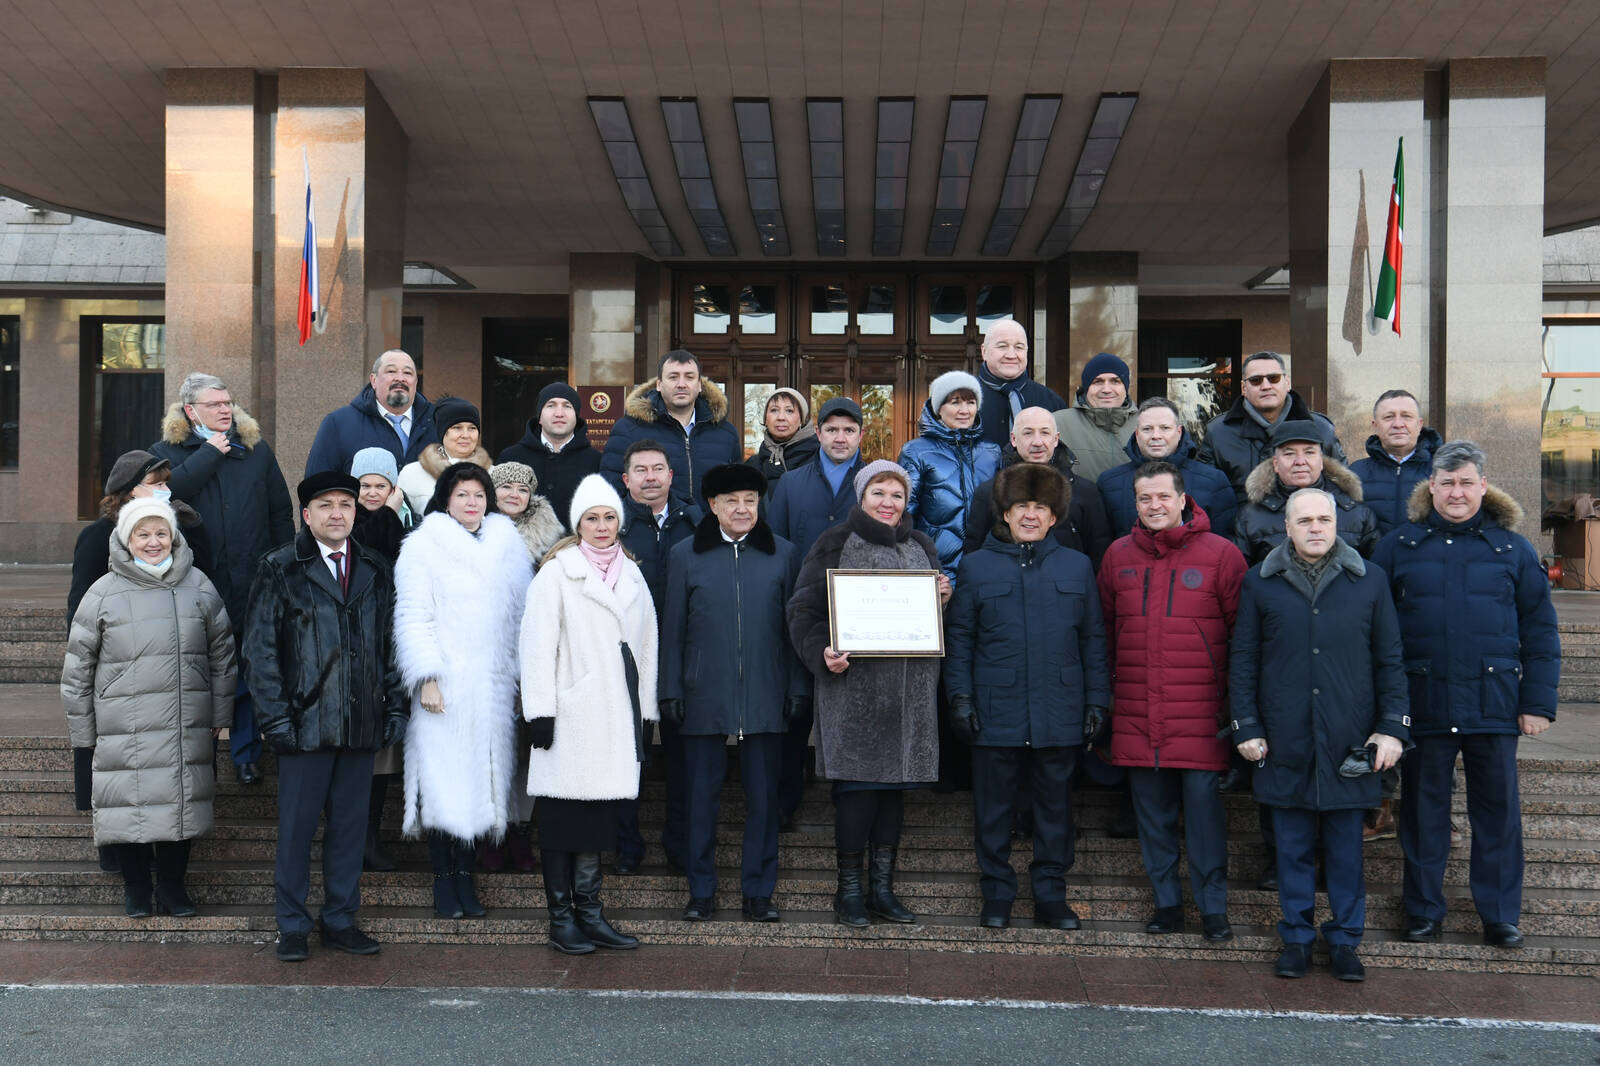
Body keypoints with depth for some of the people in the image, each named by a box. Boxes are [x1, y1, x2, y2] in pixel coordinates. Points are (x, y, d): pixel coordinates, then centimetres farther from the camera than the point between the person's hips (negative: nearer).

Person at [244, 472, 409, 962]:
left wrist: (396, 705, 7)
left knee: (350, 824, 9)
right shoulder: (280, 569, 1)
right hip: (306, 721, -3)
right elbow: (260, 649, -2)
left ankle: (340, 919, 21)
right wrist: (275, 715, -8)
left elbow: (391, 644, 15)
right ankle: (292, 925, 18)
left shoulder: (376, 571, 12)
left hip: (362, 724, 3)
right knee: (296, 826, 4)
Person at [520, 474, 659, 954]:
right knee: (563, 817, 0)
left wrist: (646, 711, 13)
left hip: (615, 717, 6)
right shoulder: (556, 573, -3)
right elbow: (538, 645, -7)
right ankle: (561, 916, 8)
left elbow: (645, 646, 17)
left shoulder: (631, 576, 15)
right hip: (571, 716, -5)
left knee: (599, 816, 9)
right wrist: (540, 712, -13)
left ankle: (590, 914, 16)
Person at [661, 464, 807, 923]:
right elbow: (673, 629, 6)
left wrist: (798, 688, 1)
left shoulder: (783, 554, 6)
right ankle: (701, 891, 18)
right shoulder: (685, 555, 5)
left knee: (763, 797, 5)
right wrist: (671, 691, 1)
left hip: (765, 696, 0)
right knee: (702, 796, 6)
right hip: (704, 696, 0)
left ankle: (758, 892, 17)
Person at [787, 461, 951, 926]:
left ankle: (882, 887, 19)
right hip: (853, 686, -4)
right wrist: (822, 654, -18)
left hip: (910, 691, 5)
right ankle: (849, 890, 9)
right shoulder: (835, 545, 2)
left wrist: (942, 601, 1)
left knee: (895, 784, 8)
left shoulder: (921, 548, 16)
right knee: (857, 786, -5)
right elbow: (804, 610, -2)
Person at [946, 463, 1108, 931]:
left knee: (1055, 807, 10)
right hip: (996, 712, -1)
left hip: (1059, 714, 1)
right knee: (993, 809, 6)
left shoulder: (1077, 566, 8)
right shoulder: (976, 566, 4)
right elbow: (959, 639, 4)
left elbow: (1093, 640, 10)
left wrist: (1097, 700, 5)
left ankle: (1051, 896, 22)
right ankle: (997, 896, 20)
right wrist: (960, 696, -3)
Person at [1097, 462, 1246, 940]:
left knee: (1203, 805, -2)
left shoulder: (1219, 554, -2)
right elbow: (1105, 630, 16)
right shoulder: (1119, 555, 9)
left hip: (1200, 713, -3)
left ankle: (1213, 907, 13)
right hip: (1136, 716, 3)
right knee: (1152, 811, 10)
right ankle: (1167, 902, 23)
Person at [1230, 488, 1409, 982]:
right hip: (1285, 743, 0)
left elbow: (1389, 659, 8)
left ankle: (1345, 940, 21)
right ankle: (1296, 937, 21)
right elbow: (1242, 661, 6)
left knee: (1346, 847, 8)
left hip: (1350, 744, 0)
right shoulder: (1260, 583, 4)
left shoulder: (1369, 580, 6)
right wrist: (1247, 728, 1)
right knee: (1293, 847, 8)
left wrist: (1391, 728, 1)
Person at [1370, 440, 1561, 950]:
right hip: (1423, 704, 0)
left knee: (1498, 811, 7)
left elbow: (1540, 632, 6)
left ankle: (1500, 915, 21)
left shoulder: (1514, 549, 5)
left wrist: (1538, 702, 0)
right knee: (1423, 809, 9)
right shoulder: (1399, 546, 4)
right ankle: (1423, 910, 22)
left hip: (1494, 704, 0)